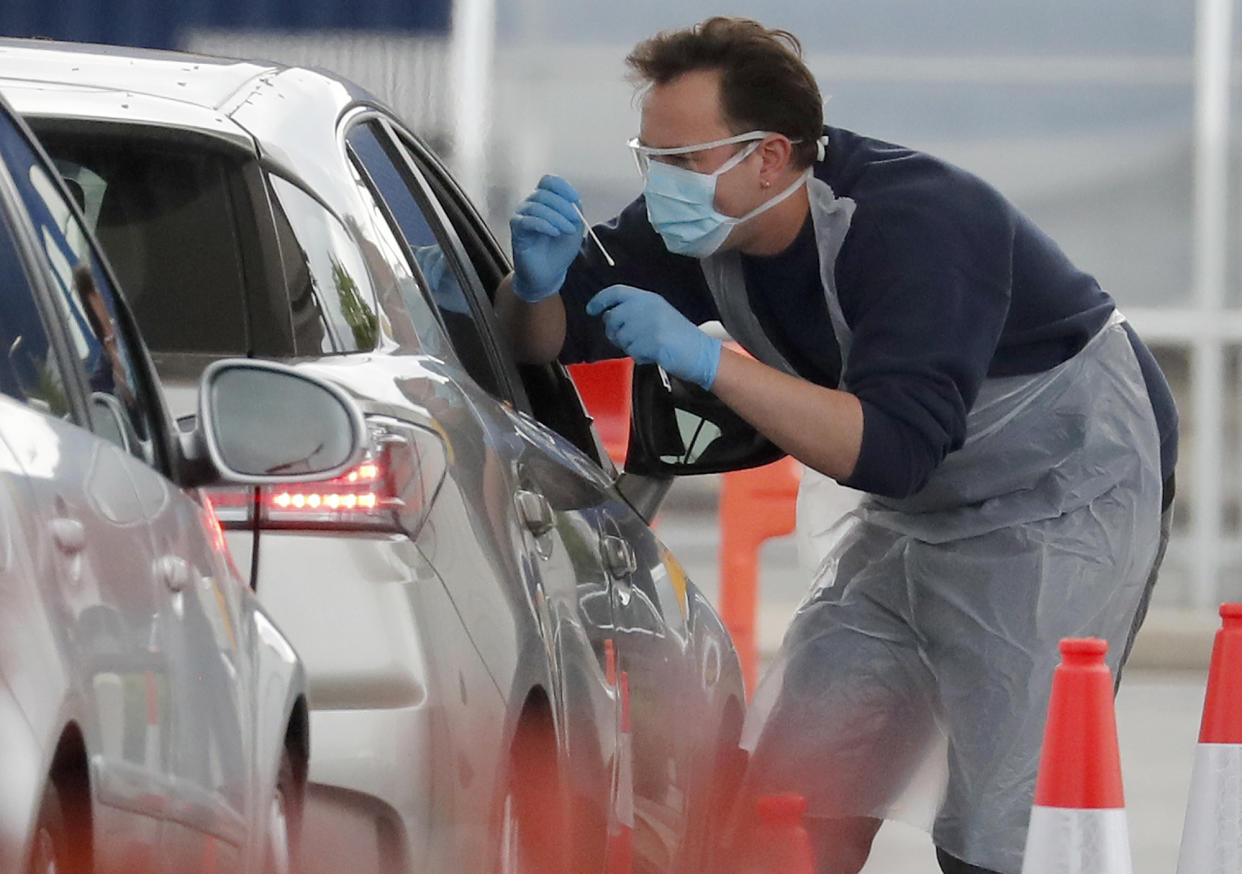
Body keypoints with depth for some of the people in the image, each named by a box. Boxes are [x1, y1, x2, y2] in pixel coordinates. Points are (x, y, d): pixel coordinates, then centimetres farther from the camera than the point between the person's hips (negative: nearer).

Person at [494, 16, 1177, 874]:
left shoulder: (915, 222, -31)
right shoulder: (695, 226, -9)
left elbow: (892, 448, -41)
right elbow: (550, 343, -2)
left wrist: (707, 361, -46)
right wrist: (539, 282, -27)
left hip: (1069, 494, -8)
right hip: (918, 512, 8)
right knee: (801, 792, 4)